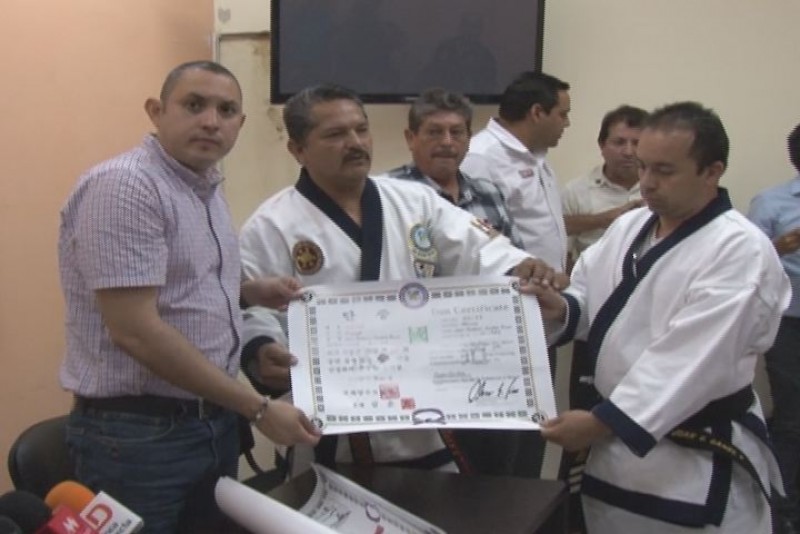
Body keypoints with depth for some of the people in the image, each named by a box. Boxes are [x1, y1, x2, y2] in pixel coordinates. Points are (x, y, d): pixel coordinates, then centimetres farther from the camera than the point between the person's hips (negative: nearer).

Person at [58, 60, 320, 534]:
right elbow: (135, 332, -25)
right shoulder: (123, 186, -18)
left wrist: (249, 291, 3)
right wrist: (258, 408, -21)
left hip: (215, 421, 9)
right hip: (138, 432, -8)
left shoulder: (206, 187, 9)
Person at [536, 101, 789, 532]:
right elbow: (593, 298, 14)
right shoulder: (628, 227, 7)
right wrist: (563, 308, -9)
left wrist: (603, 421, -27)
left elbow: (691, 360, -25)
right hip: (617, 445, 7)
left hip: (698, 463, -7)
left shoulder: (741, 251, -18)